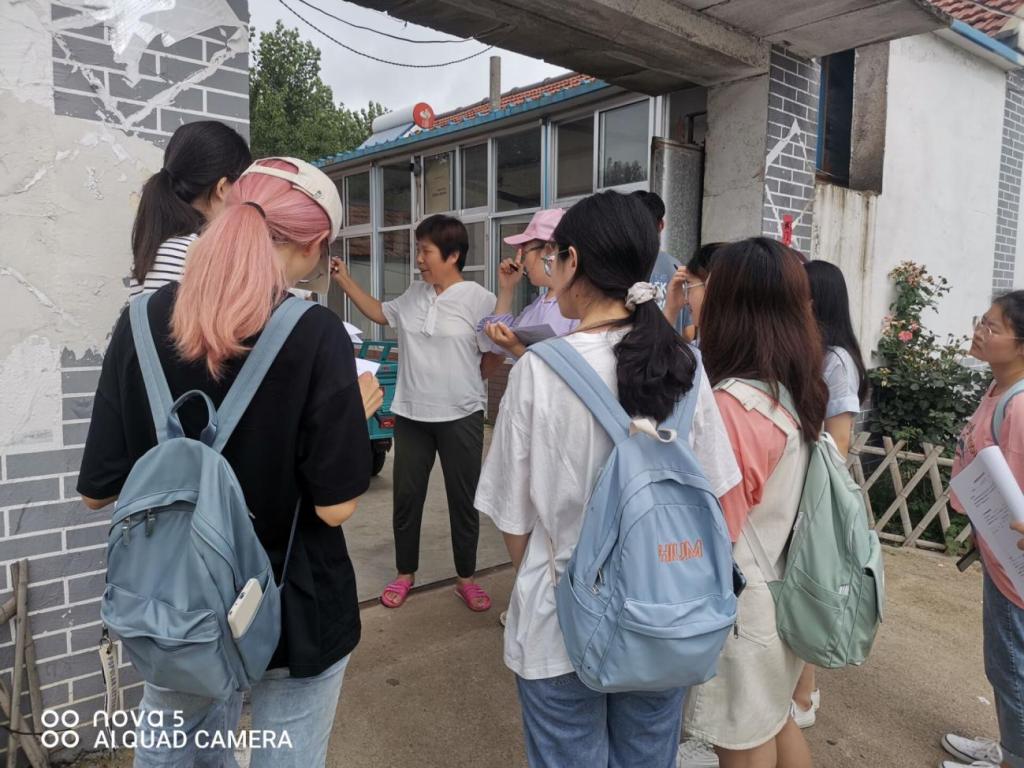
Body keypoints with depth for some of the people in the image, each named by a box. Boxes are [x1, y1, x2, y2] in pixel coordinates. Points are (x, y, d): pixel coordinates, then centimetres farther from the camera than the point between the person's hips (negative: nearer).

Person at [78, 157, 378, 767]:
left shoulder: (143, 322, -8)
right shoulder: (316, 334, -21)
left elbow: (98, 489, -3)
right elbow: (335, 505, -19)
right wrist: (356, 412, -4)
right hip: (292, 610, -3)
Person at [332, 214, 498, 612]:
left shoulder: (480, 299, -10)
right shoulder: (414, 295, 6)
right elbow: (379, 313, 21)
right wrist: (345, 281, 13)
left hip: (460, 416, -4)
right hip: (411, 414, 5)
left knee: (463, 498, 10)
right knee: (406, 496, 13)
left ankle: (466, 578, 27)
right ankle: (405, 574, 31)